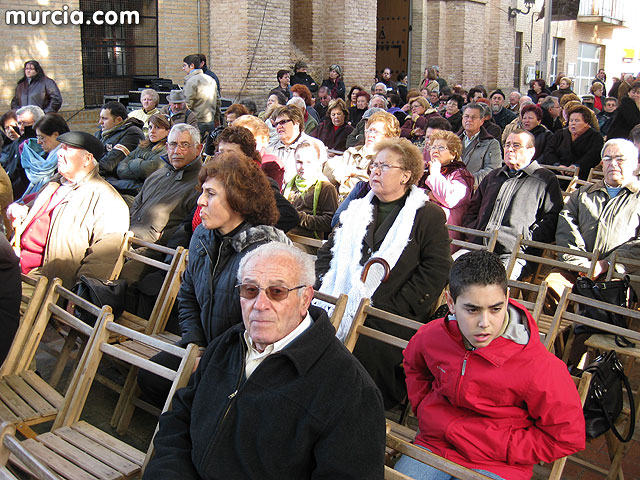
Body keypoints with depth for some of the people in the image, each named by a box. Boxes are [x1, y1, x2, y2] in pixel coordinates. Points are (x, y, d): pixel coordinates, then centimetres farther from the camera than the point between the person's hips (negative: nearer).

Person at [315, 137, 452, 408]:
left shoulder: (429, 215, 7)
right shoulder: (357, 210, 25)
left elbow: (434, 271, -3)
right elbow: (327, 253, 24)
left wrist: (392, 309, -11)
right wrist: (326, 291, 5)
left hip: (388, 319, -5)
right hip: (338, 307, 5)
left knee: (363, 353, -31)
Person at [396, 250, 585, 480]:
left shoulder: (539, 366, -21)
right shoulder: (432, 336, -7)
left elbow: (567, 437, -11)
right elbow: (413, 364, 19)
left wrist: (501, 449, -13)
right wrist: (423, 409, 8)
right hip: (434, 442, 3)